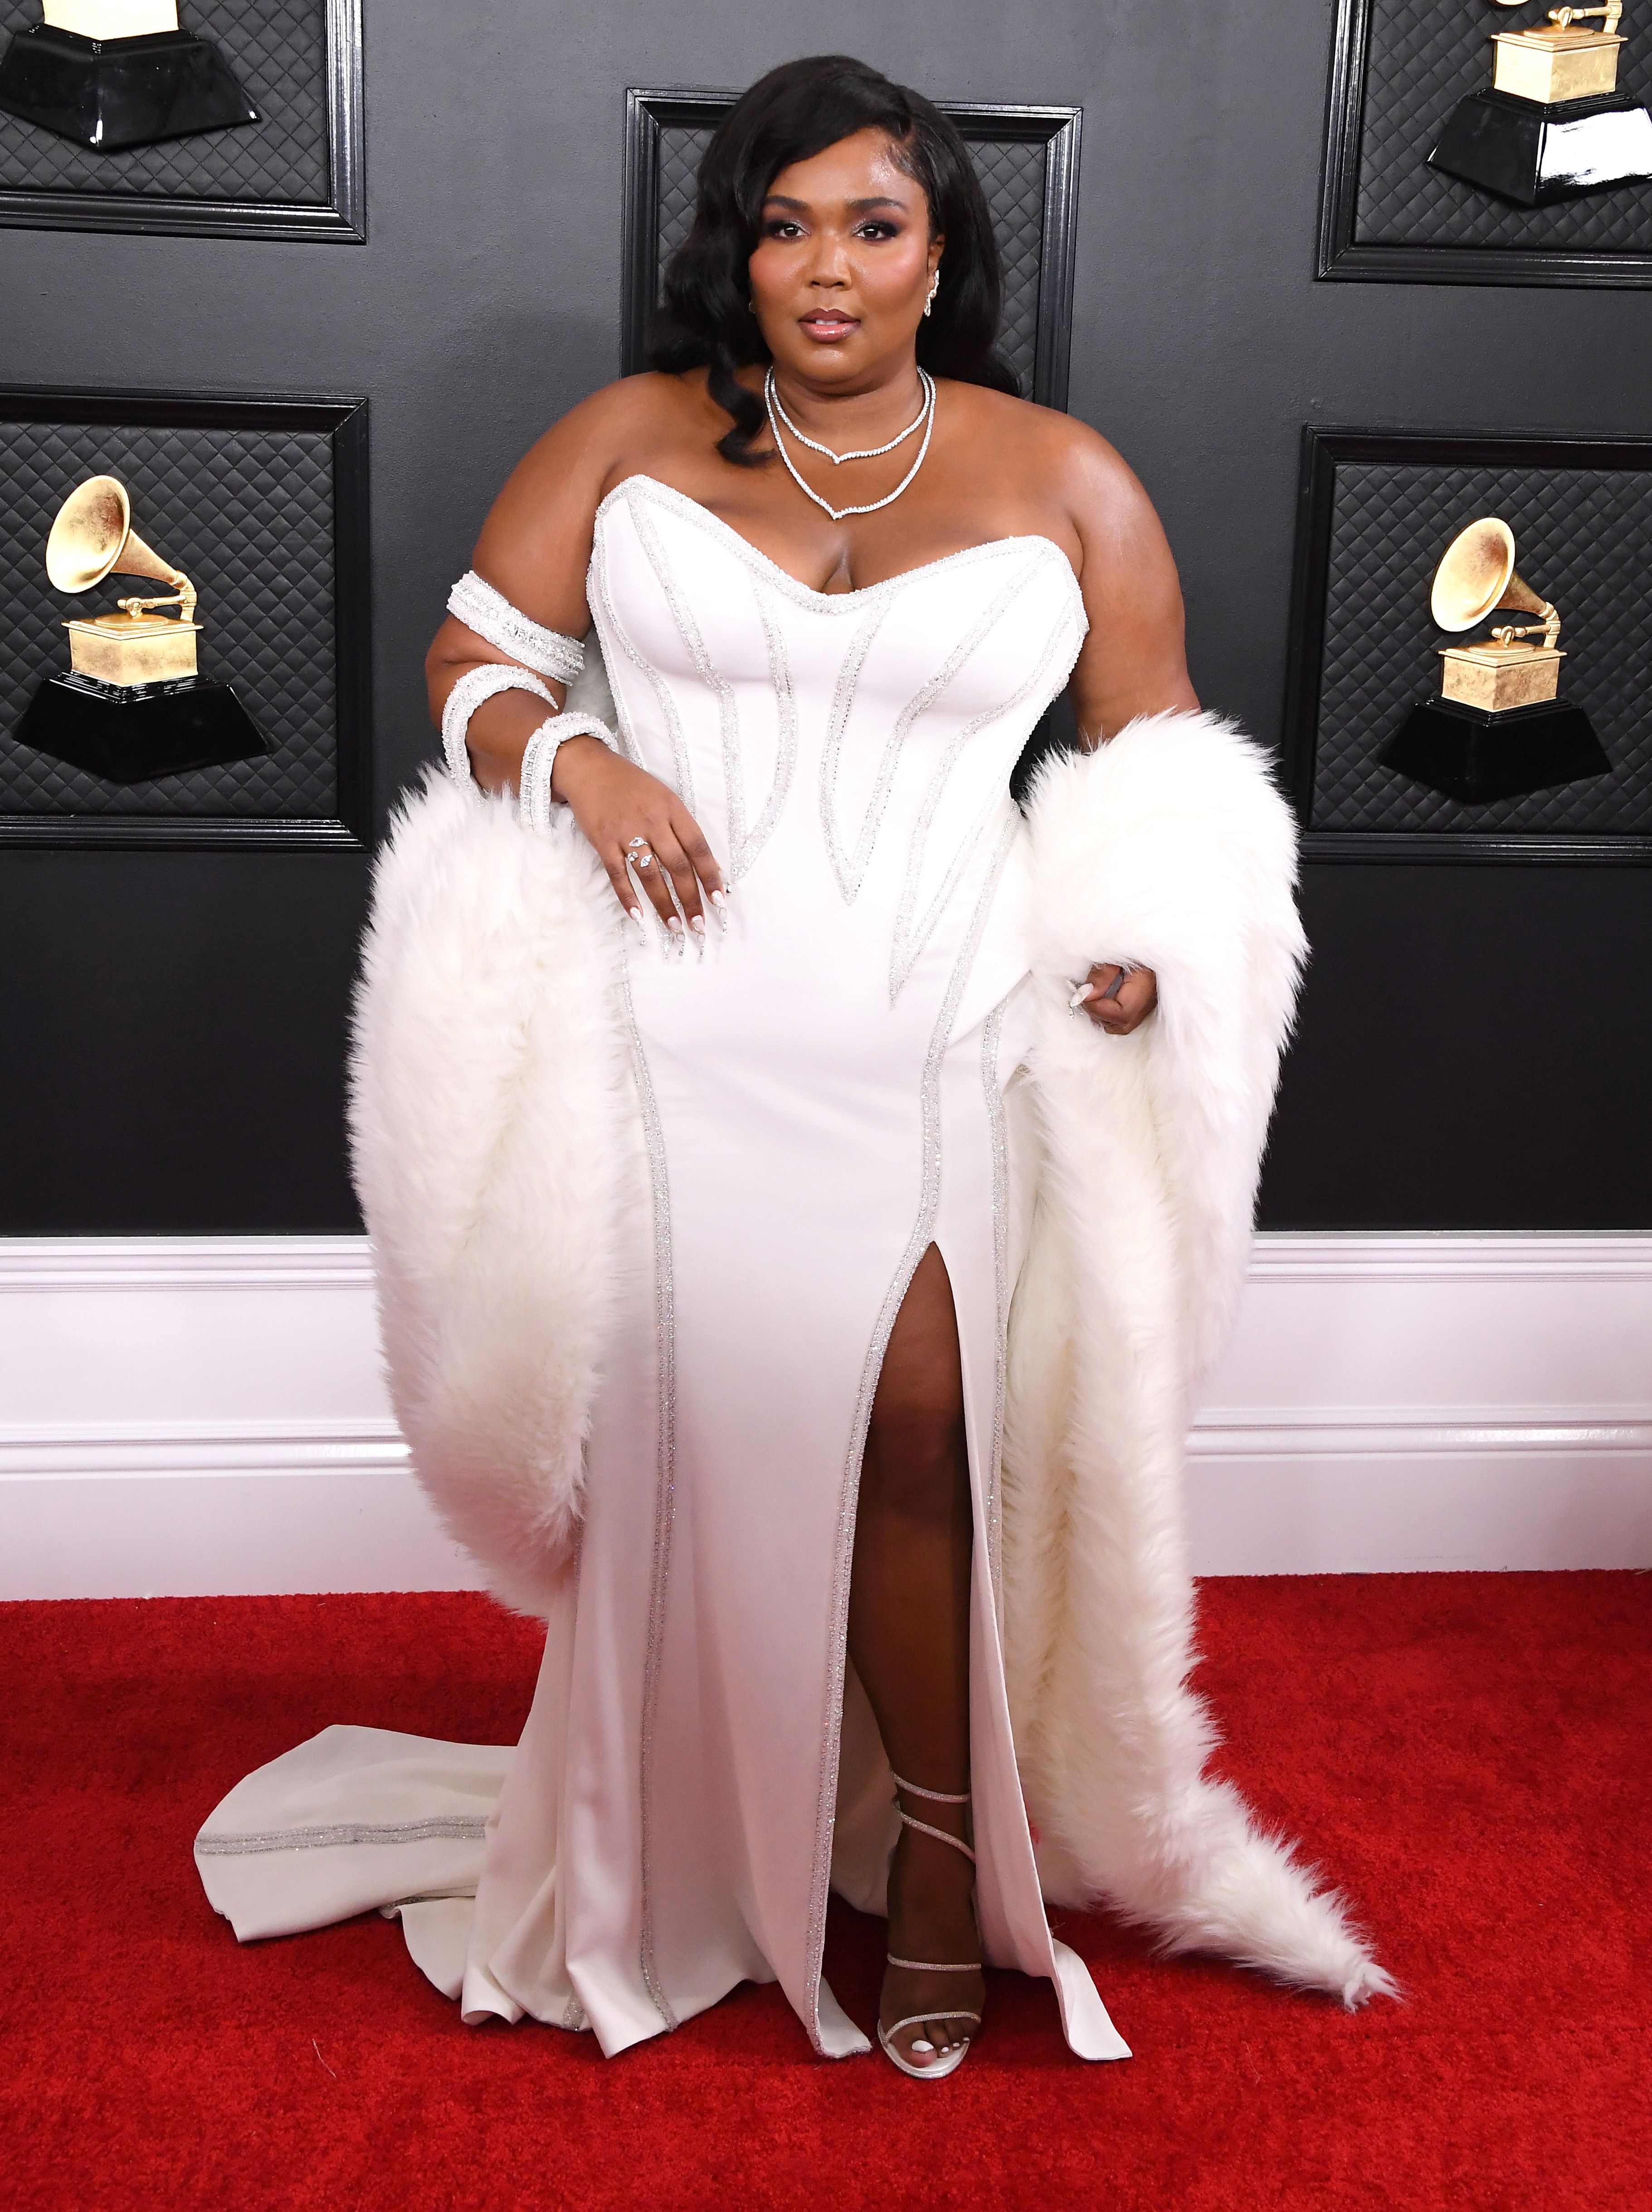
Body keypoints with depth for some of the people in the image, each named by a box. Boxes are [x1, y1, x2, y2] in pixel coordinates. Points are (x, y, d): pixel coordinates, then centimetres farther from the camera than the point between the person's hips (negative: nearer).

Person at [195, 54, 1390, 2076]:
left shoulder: (1064, 481, 9)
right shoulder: (628, 440, 10)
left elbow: (1163, 766, 12)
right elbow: (471, 658, 11)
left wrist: (1145, 928, -6)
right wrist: (572, 758, -10)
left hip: (935, 1047, 0)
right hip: (669, 1039, 1)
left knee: (918, 1434, -7)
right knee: (688, 1444, 5)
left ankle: (939, 1851, 15)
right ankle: (671, 1859, 24)